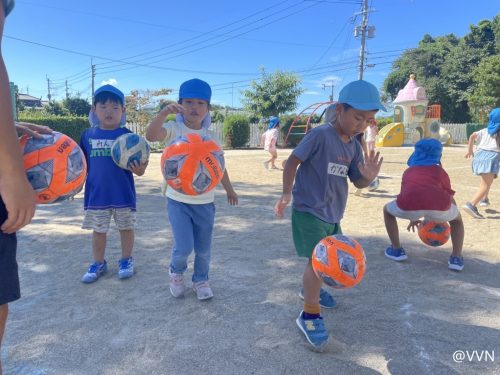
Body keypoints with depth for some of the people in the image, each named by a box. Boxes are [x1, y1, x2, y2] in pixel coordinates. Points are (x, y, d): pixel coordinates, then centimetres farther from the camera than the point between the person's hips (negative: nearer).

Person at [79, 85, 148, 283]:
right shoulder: (88, 135, 2)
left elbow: (136, 164, -6)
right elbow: (82, 164, 10)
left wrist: (139, 169, -26)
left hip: (123, 194, -2)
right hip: (96, 195, 2)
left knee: (126, 228, 12)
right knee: (98, 231, 13)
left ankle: (126, 260, 30)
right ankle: (98, 263, 30)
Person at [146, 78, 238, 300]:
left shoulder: (210, 136, 4)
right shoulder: (173, 129, -7)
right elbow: (150, 135, -28)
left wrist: (229, 190, 20)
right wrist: (165, 112, -37)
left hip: (204, 202, 3)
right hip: (178, 200, -3)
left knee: (204, 249, 12)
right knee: (184, 247, -7)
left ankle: (201, 280, 37)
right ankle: (176, 272, 27)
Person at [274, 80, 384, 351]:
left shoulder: (354, 146, 4)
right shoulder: (320, 135, -17)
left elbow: (358, 182, 6)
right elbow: (293, 161, -16)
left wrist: (369, 177, -17)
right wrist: (287, 194, -21)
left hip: (332, 215, 8)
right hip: (308, 211, -8)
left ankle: (311, 288, 50)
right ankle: (310, 316, 4)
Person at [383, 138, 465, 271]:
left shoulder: (409, 171, 33)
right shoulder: (440, 171, 31)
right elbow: (450, 198, 38)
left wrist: (413, 218, 62)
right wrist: (441, 218, 58)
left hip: (409, 206, -1)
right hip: (439, 206, 1)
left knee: (388, 210, 33)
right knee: (457, 219, 35)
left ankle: (397, 250, 28)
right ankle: (456, 257, 21)